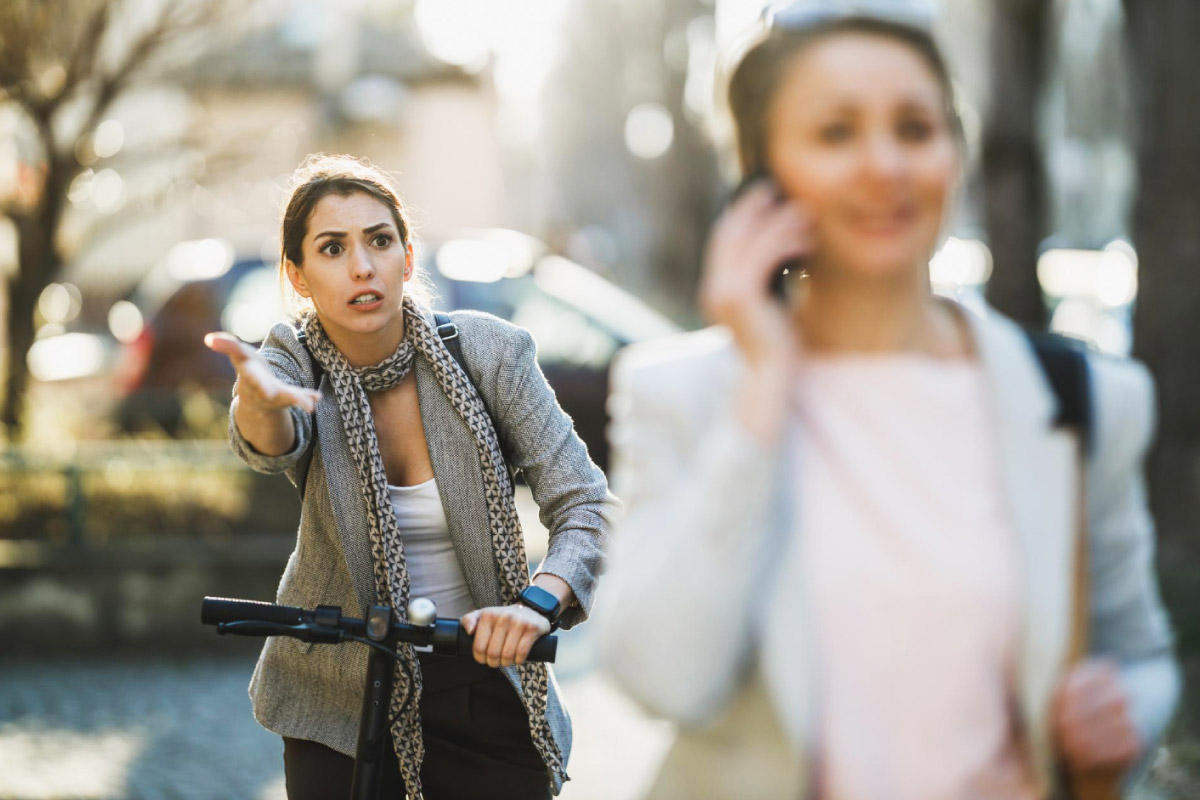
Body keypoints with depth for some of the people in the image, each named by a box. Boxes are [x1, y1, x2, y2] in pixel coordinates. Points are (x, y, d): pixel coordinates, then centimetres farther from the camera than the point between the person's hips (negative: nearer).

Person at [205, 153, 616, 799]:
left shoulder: (487, 350, -12)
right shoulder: (294, 364, -10)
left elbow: (586, 504, -12)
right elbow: (270, 446, -34)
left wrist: (538, 602, -31)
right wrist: (259, 402, -59)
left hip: (482, 685, 0)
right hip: (342, 696, 0)